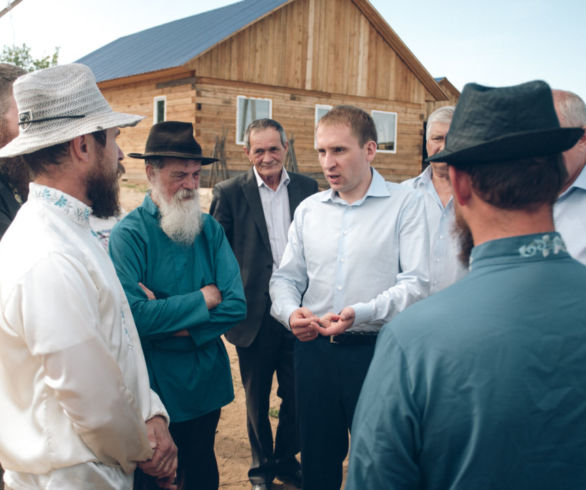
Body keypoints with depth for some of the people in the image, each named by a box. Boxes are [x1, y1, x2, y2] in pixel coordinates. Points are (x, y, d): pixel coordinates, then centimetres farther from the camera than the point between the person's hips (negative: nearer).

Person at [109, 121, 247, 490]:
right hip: (157, 386, -4)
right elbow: (134, 315, -26)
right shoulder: (128, 234, -14)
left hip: (208, 379, 4)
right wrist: (203, 299, -16)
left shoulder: (210, 229, -1)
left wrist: (175, 326, -19)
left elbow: (236, 305, -8)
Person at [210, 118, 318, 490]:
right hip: (255, 315, -2)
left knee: (298, 395, 13)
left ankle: (287, 460, 36)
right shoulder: (230, 193, -2)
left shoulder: (307, 188, 5)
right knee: (257, 399, 14)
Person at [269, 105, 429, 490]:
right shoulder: (308, 209, 9)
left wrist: (362, 313, -26)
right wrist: (290, 312, -11)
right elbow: (286, 277, 10)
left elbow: (416, 283, -12)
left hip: (377, 349, -4)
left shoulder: (405, 205, -5)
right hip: (315, 349, 4)